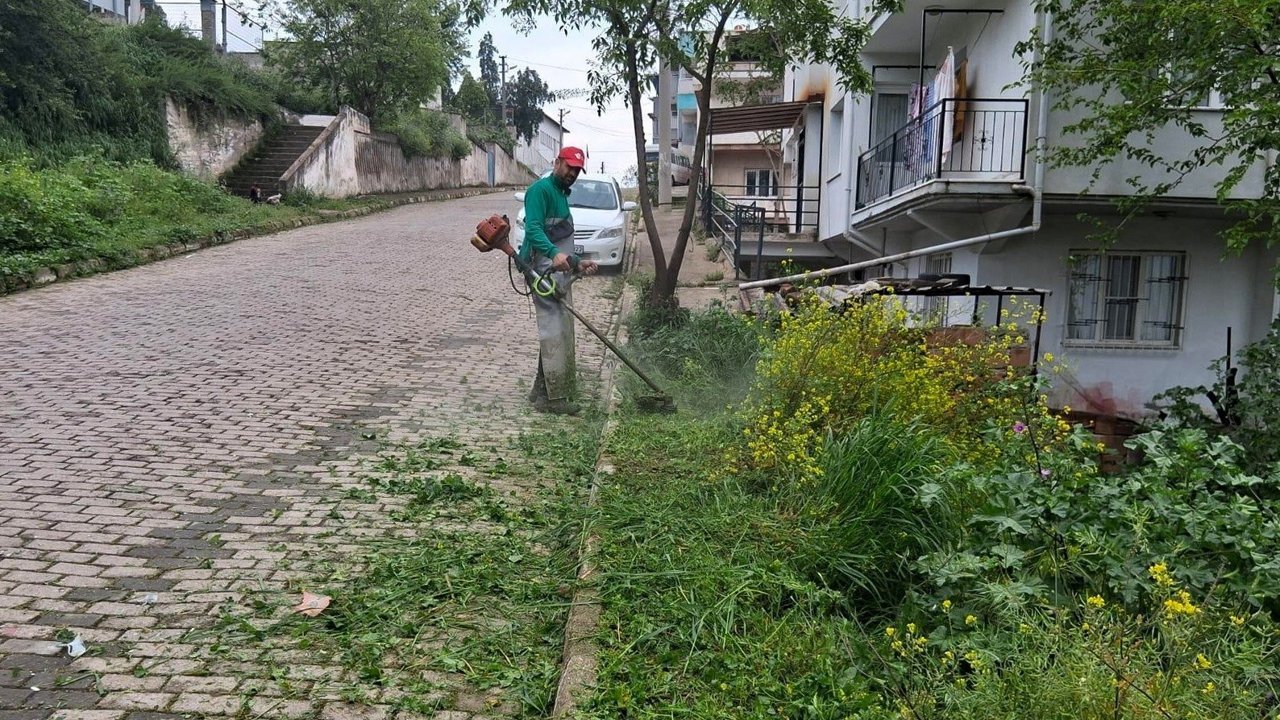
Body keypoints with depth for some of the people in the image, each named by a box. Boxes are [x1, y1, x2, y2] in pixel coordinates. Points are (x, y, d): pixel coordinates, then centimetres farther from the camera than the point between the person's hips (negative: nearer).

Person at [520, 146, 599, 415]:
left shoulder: (562, 195, 25)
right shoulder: (540, 189, -6)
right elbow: (533, 228, -21)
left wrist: (577, 262, 19)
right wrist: (554, 253, -36)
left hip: (560, 273, 10)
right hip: (544, 271, -10)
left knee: (561, 330, 9)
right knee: (553, 330, -12)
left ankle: (542, 390, 16)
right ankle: (554, 397, -10)